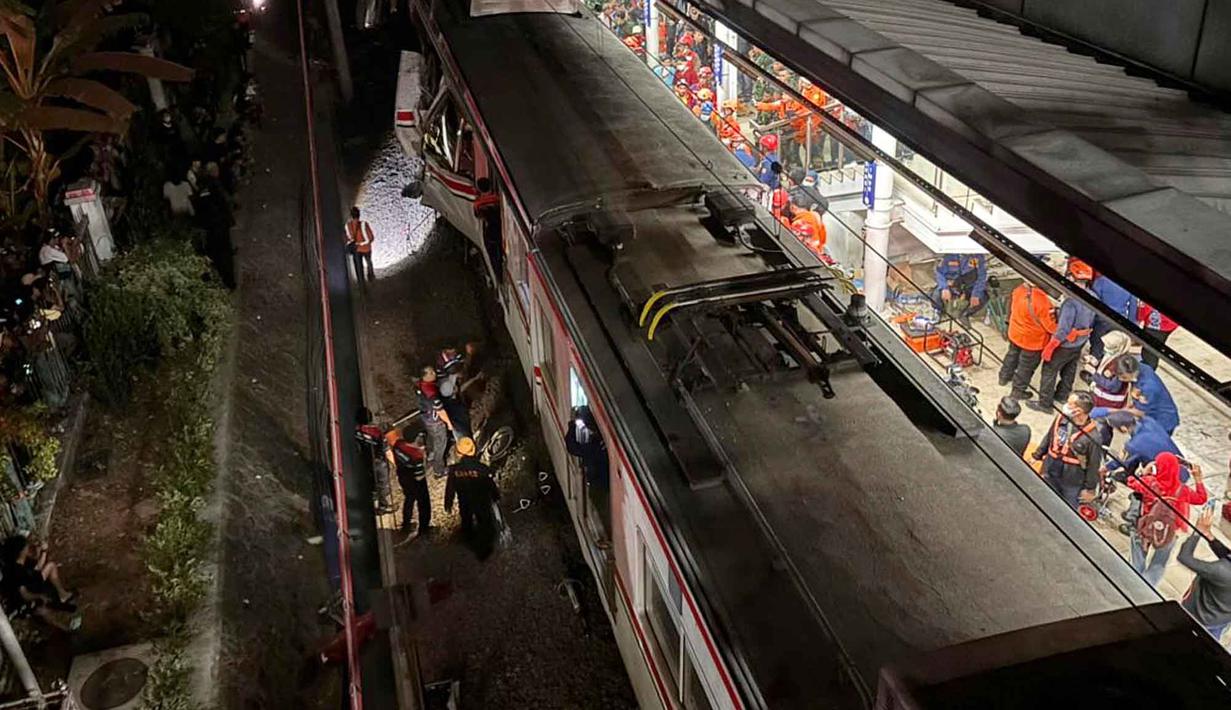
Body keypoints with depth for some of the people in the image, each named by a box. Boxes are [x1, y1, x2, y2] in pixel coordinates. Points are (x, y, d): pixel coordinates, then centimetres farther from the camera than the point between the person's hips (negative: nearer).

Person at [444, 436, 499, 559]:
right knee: (484, 524, 24)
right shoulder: (483, 469, -32)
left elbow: (449, 489, -12)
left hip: (464, 503, 2)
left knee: (466, 521, 33)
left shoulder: (454, 469, -26)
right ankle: (482, 550, 40)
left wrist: (448, 504, 6)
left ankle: (470, 539, 61)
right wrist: (496, 497, 5)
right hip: (482, 503, -2)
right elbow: (492, 486, -17)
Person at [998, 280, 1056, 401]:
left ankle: (1004, 377, 53)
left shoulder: (1019, 289, -16)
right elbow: (1051, 326, -25)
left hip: (1015, 333, 7)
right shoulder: (1041, 300, -36)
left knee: (1012, 355, 32)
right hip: (1032, 340, -7)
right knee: (1026, 366, 16)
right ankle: (1017, 391, 33)